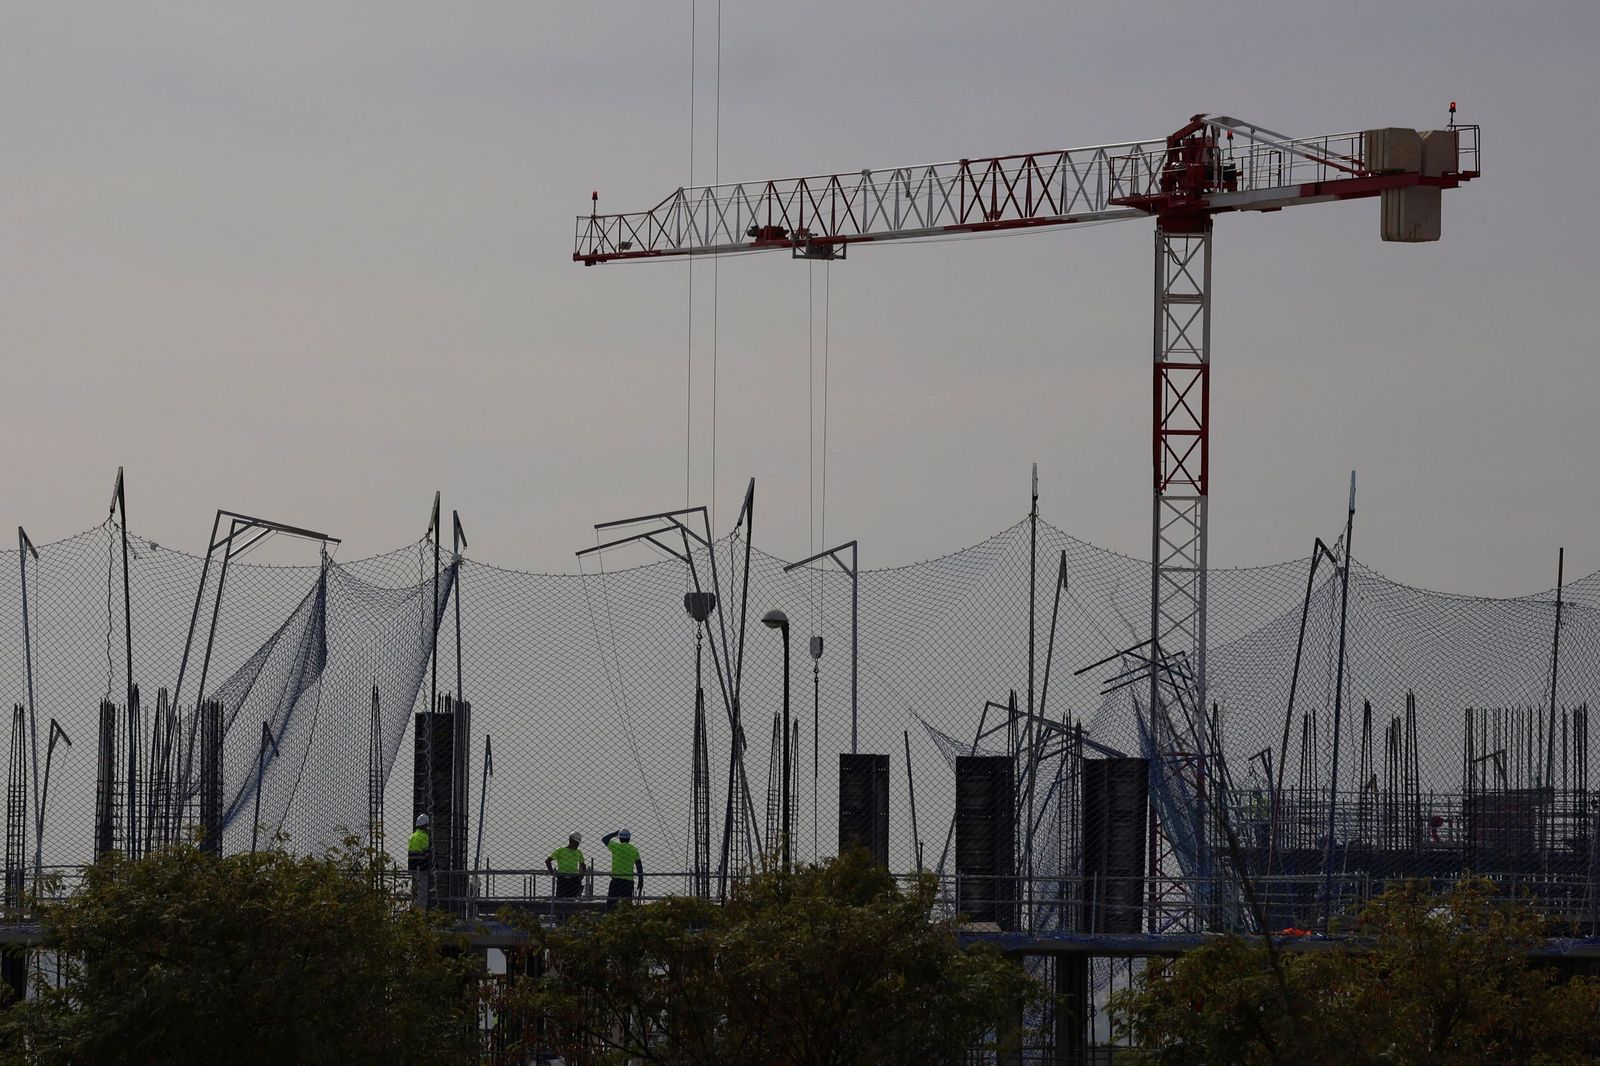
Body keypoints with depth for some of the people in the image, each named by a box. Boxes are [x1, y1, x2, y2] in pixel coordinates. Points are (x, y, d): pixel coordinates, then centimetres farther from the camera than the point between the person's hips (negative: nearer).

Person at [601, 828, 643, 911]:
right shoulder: (634, 850, 4)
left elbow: (604, 839, 14)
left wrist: (615, 833, 23)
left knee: (610, 904, -3)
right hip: (629, 881, 3)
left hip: (616, 879, -3)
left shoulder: (616, 847, -3)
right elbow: (639, 867, 7)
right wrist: (640, 881, 13)